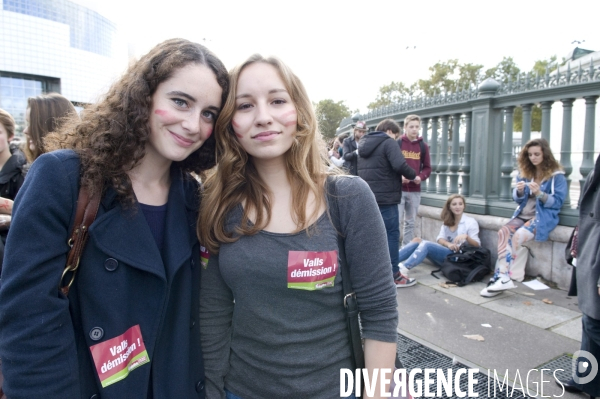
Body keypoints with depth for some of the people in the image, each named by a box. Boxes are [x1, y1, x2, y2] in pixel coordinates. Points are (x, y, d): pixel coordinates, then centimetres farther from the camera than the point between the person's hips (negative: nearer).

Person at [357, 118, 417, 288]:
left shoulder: (364, 143, 18)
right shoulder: (388, 142, -7)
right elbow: (399, 165, -22)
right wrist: (413, 176, -4)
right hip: (385, 197, -8)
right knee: (392, 234, -1)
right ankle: (394, 275, 2)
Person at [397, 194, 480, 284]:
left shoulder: (471, 222, 2)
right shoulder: (447, 221, 17)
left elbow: (477, 245, -5)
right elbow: (440, 239, 4)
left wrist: (466, 237, -26)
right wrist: (448, 244, -18)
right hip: (445, 251, 6)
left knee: (426, 244, -29)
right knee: (417, 240, -16)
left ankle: (405, 268, -47)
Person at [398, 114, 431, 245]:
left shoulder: (423, 146, 8)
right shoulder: (397, 143, 0)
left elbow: (427, 167, 10)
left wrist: (421, 177, -10)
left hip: (415, 190, 3)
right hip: (398, 189, -3)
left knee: (410, 222, 11)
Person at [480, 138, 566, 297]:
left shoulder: (557, 176, -3)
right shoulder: (525, 172, 12)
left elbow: (557, 202, -7)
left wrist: (539, 193, -23)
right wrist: (519, 191, -10)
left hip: (543, 217, -5)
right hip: (523, 214, 5)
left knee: (517, 236, -30)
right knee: (503, 232, -24)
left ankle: (501, 276, -24)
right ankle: (504, 277, -32)